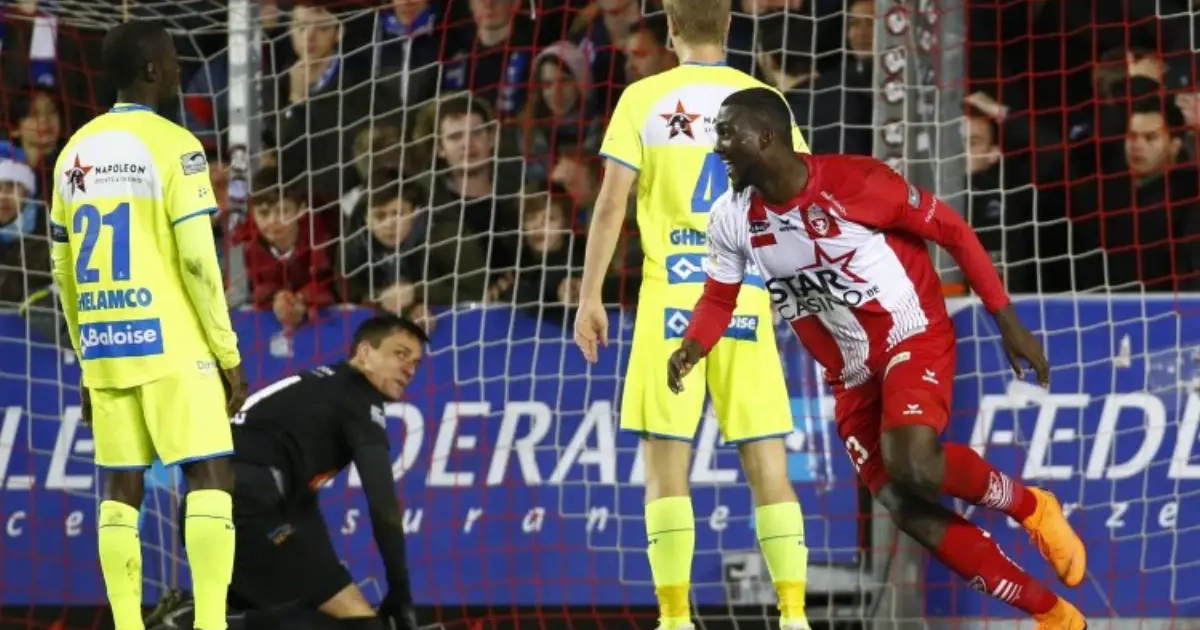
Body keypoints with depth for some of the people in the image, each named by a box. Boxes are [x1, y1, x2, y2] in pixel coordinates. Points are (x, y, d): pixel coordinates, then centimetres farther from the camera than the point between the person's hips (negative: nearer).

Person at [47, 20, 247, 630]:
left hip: (105, 350, 6)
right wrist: (228, 354, -6)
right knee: (210, 476, -5)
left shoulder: (75, 152, 12)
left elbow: (66, 274, 15)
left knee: (120, 489, 8)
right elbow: (197, 261, -13)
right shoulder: (174, 147, -8)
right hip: (170, 347, -6)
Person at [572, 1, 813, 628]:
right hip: (748, 298, 2)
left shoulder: (644, 99, 0)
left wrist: (590, 297, 2)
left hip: (671, 298, -2)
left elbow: (610, 205, -3)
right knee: (767, 464, 4)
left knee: (666, 462, 1)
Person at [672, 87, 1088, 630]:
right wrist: (691, 348, -15)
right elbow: (719, 299, 8)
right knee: (908, 510, -3)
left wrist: (1007, 321, -12)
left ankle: (1030, 507, -1)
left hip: (912, 337, -6)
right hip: (852, 374, 6)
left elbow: (954, 232, -12)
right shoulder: (732, 219, -5)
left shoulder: (853, 182, -21)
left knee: (912, 465, -31)